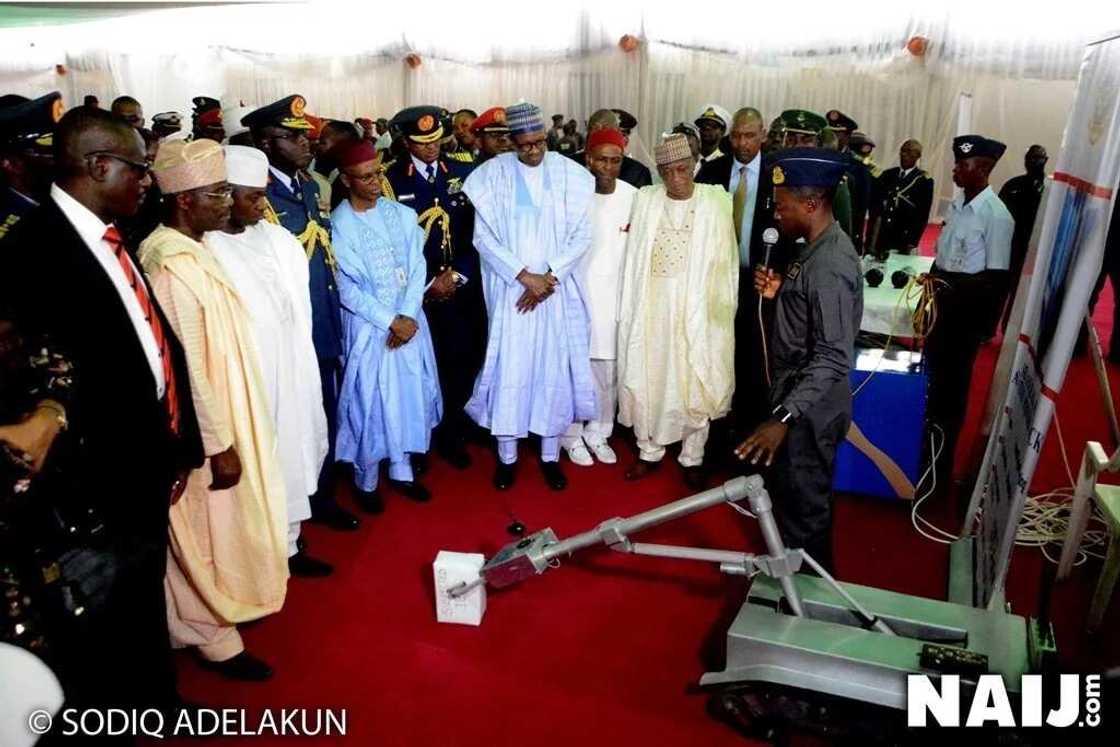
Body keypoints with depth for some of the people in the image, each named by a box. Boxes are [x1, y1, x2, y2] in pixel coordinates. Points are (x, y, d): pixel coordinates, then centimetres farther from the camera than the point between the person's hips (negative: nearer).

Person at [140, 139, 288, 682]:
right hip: (204, 428, -9)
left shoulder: (189, 249, 4)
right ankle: (214, 636, 28)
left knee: (223, 526, 24)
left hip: (225, 413, 9)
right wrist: (219, 444, -20)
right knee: (211, 530, 8)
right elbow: (188, 366, -25)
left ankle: (221, 605, 44)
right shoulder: (173, 265, -26)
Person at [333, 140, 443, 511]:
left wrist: (407, 316, -12)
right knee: (369, 402, 4)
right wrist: (390, 321, -14)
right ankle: (366, 481, 22)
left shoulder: (403, 214, 3)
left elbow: (417, 268, 0)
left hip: (409, 320, 4)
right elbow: (348, 288, -12)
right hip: (367, 326, -4)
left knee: (408, 395, 12)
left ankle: (401, 470, 29)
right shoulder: (338, 225, -10)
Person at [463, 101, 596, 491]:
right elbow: (483, 236, -5)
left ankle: (550, 455, 21)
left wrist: (549, 275, -11)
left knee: (554, 369, 6)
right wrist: (524, 275, -13)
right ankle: (507, 455, 19)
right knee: (509, 369, 3)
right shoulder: (492, 174, -3)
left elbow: (581, 235, -1)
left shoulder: (571, 174, 0)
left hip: (556, 290, 1)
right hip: (510, 290, -1)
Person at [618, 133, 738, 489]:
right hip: (651, 306, 2)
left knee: (694, 381, 6)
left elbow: (726, 260, -2)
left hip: (697, 306, -2)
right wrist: (630, 307, 1)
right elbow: (635, 258, 4)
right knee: (648, 377, 9)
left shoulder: (716, 201, -4)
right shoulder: (645, 199, 2)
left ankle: (692, 457, 22)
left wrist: (723, 309, -6)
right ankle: (650, 450, 26)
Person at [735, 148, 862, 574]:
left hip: (810, 409, -10)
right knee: (791, 496, 24)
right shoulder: (818, 247, 5)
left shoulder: (830, 266, -26)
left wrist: (784, 418, -36)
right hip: (799, 395, 10)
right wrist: (778, 291, -2)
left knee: (801, 506, 7)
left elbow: (834, 358, -30)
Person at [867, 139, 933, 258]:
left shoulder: (924, 181, -1)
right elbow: (875, 204, 8)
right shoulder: (887, 174, 11)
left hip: (904, 240, -3)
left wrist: (912, 242, -10)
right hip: (879, 237, 3)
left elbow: (923, 215, -4)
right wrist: (870, 238, 1)